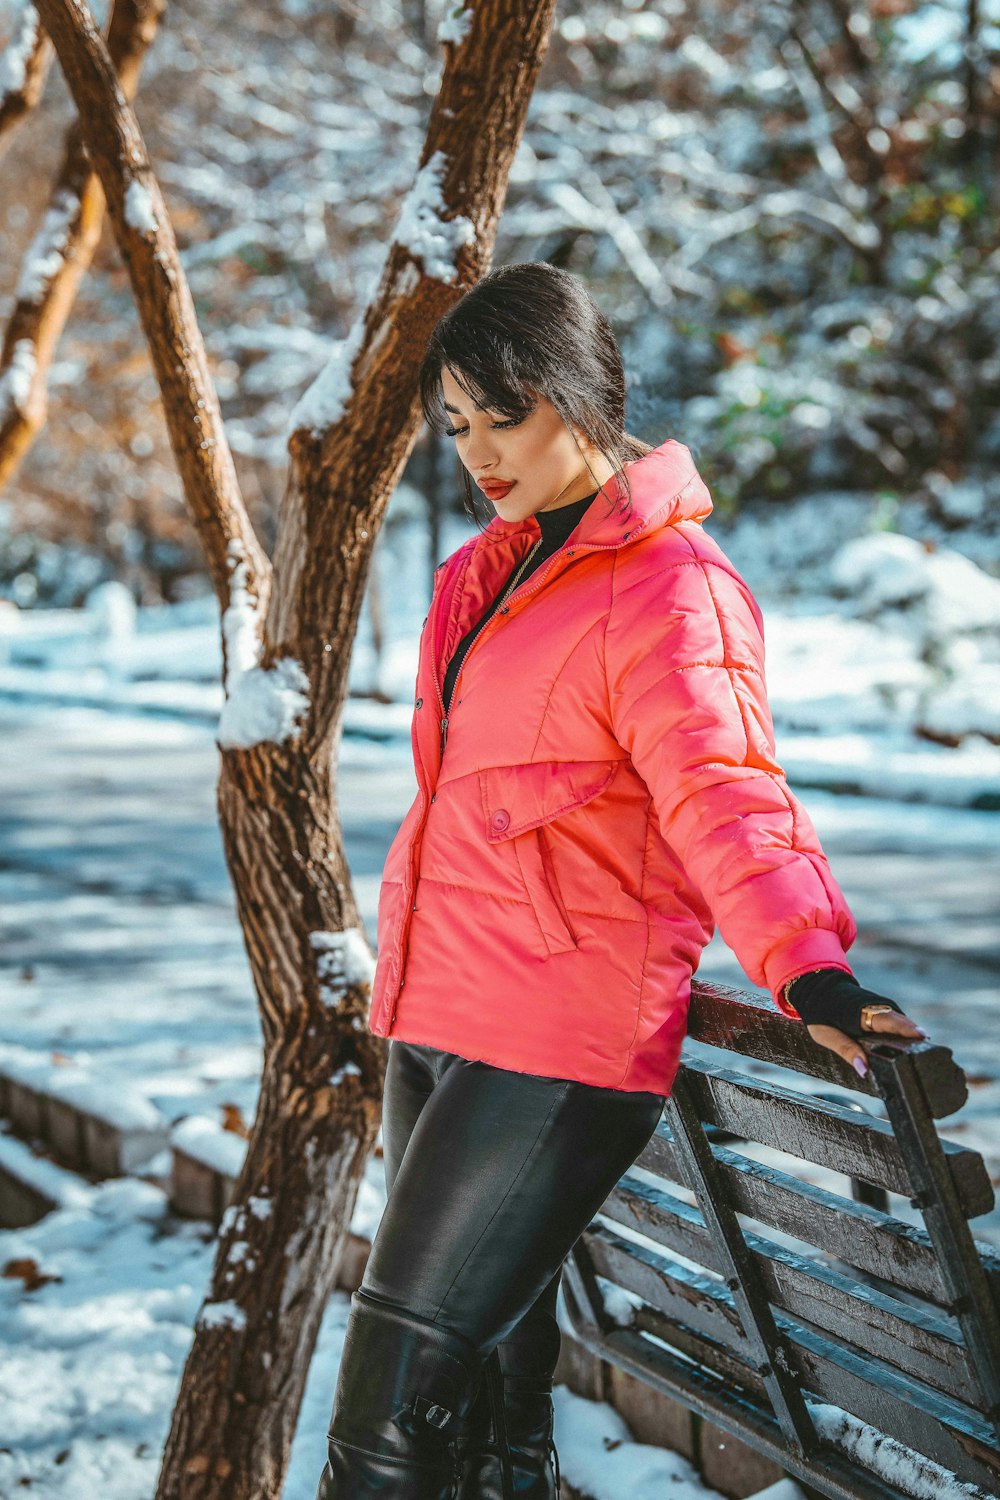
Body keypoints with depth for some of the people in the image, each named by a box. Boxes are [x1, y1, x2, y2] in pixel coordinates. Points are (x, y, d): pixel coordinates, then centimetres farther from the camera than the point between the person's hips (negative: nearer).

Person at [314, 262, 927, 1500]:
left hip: (557, 1049, -8)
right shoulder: (487, 574, 16)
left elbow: (719, 787, -23)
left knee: (393, 1401, -7)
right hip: (435, 1023, 9)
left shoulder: (670, 585, -11)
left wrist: (806, 967, -37)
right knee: (490, 1376, 17)